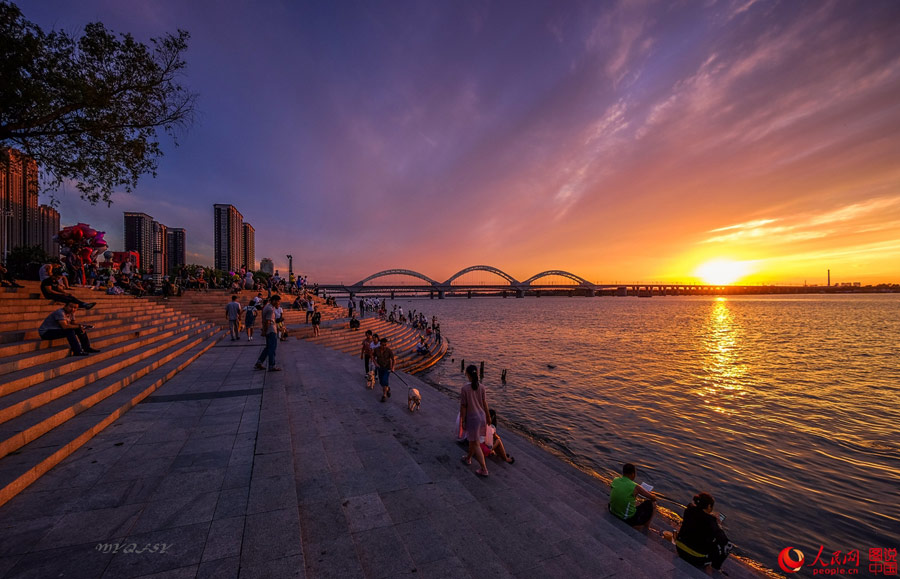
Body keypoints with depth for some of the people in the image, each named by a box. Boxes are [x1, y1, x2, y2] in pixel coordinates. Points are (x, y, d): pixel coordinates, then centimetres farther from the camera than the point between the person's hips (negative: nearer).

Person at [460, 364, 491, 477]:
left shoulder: (464, 388, -19)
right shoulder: (481, 387, -7)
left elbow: (463, 407, -14)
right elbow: (485, 403, 0)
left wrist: (462, 421, -4)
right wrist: (488, 417, 13)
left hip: (472, 418, -6)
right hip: (482, 417, 6)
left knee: (475, 444, 5)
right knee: (473, 439, 25)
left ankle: (484, 469, 7)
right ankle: (468, 458, 46)